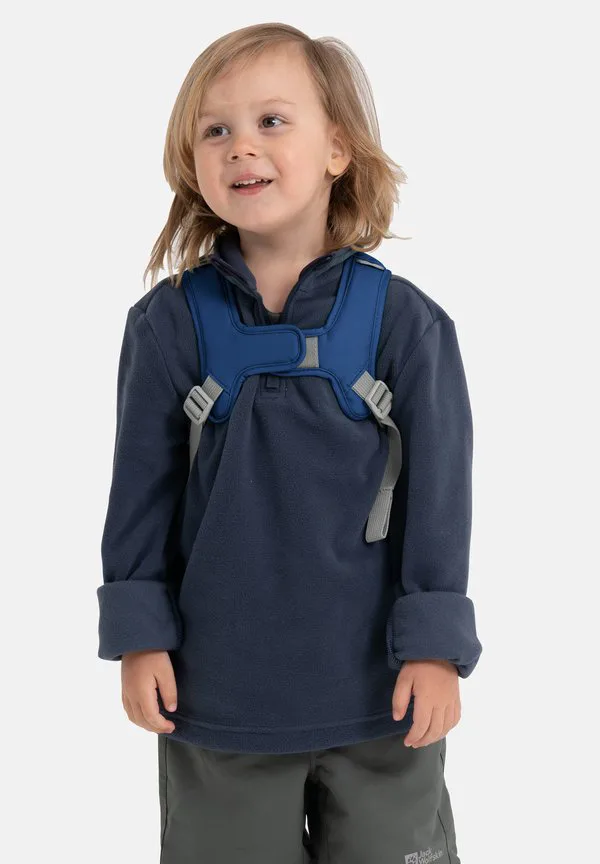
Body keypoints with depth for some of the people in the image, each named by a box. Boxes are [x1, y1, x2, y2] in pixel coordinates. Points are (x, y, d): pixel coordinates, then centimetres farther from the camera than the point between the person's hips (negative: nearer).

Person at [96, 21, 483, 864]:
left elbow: (438, 487, -6)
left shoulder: (404, 320, -9)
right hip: (216, 691, 1)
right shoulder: (167, 321, -5)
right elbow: (140, 485, 0)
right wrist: (139, 635, 0)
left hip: (380, 695, 0)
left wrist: (435, 645, -6)